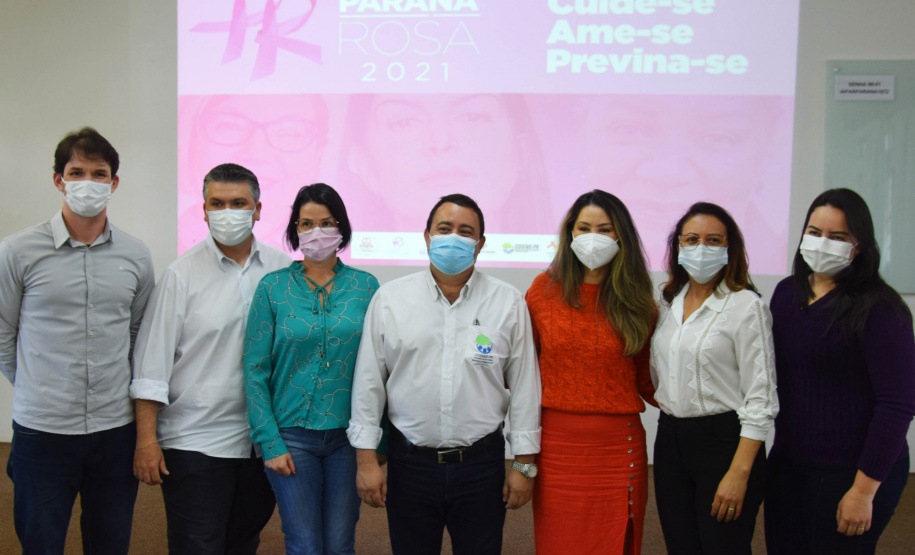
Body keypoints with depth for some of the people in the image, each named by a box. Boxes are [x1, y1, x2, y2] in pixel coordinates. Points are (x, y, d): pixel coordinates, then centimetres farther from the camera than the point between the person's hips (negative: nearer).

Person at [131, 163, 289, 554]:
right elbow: (152, 362, -5)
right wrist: (146, 439, -8)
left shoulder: (283, 270, 2)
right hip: (195, 442, -3)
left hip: (263, 441, 3)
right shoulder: (183, 273, -4)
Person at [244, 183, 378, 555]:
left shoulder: (365, 286, 2)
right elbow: (255, 372, -1)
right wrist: (270, 443, -6)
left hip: (348, 436, 1)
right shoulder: (273, 287, -1)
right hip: (292, 435, -1)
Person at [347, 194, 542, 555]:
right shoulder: (389, 299, 0)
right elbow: (368, 383, 2)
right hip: (409, 463, 0)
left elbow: (524, 386, 2)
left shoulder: (508, 303, 0)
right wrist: (366, 459, 0)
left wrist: (524, 464, 2)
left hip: (482, 464, 0)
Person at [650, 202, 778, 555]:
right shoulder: (668, 302, 9)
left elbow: (761, 398, -13)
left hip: (724, 440, -5)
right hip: (670, 441, 6)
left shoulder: (746, 306, -9)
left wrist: (739, 472, -17)